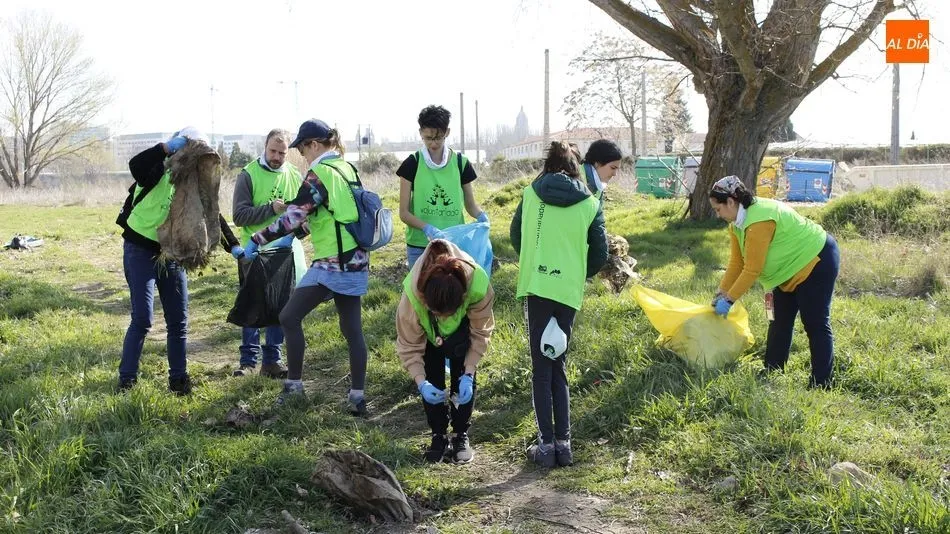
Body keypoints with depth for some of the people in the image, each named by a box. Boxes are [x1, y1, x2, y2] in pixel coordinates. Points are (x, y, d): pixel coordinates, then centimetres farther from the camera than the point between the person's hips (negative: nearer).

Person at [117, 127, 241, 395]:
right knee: (142, 319, -10)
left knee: (179, 321, 6)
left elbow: (213, 216, 6)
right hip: (140, 251, -6)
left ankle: (178, 379, 18)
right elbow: (135, 165, -35)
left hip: (172, 255, 6)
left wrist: (234, 246, -3)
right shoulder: (158, 171, -12)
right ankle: (127, 378, 2)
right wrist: (167, 147, -39)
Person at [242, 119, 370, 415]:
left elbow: (293, 216, -18)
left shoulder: (318, 174, -13)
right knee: (352, 328, 9)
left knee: (290, 317, 3)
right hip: (355, 261, 8)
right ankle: (357, 396, 8)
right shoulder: (347, 168, 13)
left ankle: (294, 385, 8)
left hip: (332, 262, -8)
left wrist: (257, 240, -11)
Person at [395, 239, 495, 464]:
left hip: (463, 326, 0)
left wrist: (468, 373, -28)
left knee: (463, 377, -11)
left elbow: (481, 332, -24)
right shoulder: (412, 294, -43)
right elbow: (408, 344, -27)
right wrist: (421, 382, -37)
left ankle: (461, 436, 2)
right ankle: (439, 436, 6)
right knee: (432, 379, -9)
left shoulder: (477, 286, -43)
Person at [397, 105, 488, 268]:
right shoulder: (412, 164, -1)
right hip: (420, 246, -1)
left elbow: (470, 204, 13)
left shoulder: (460, 163, 4)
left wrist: (480, 215, -10)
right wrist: (427, 228, -20)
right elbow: (404, 212, -2)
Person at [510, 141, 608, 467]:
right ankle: (563, 443, 9)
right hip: (569, 291, 1)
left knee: (541, 367, 5)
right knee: (559, 366, 12)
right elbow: (600, 254, 5)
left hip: (536, 286, -1)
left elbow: (515, 236, 14)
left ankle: (546, 444, 2)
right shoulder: (589, 204, 4)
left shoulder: (531, 194, 4)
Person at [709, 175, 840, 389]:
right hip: (791, 268, 11)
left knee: (816, 324, -8)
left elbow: (752, 269, -29)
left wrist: (729, 299, -22)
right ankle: (772, 372, 19)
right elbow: (737, 262, 3)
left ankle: (821, 384, -6)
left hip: (816, 262, -11)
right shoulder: (737, 222, 0)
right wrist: (721, 293, -2)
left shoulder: (758, 221, -31)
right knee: (780, 321, 12)